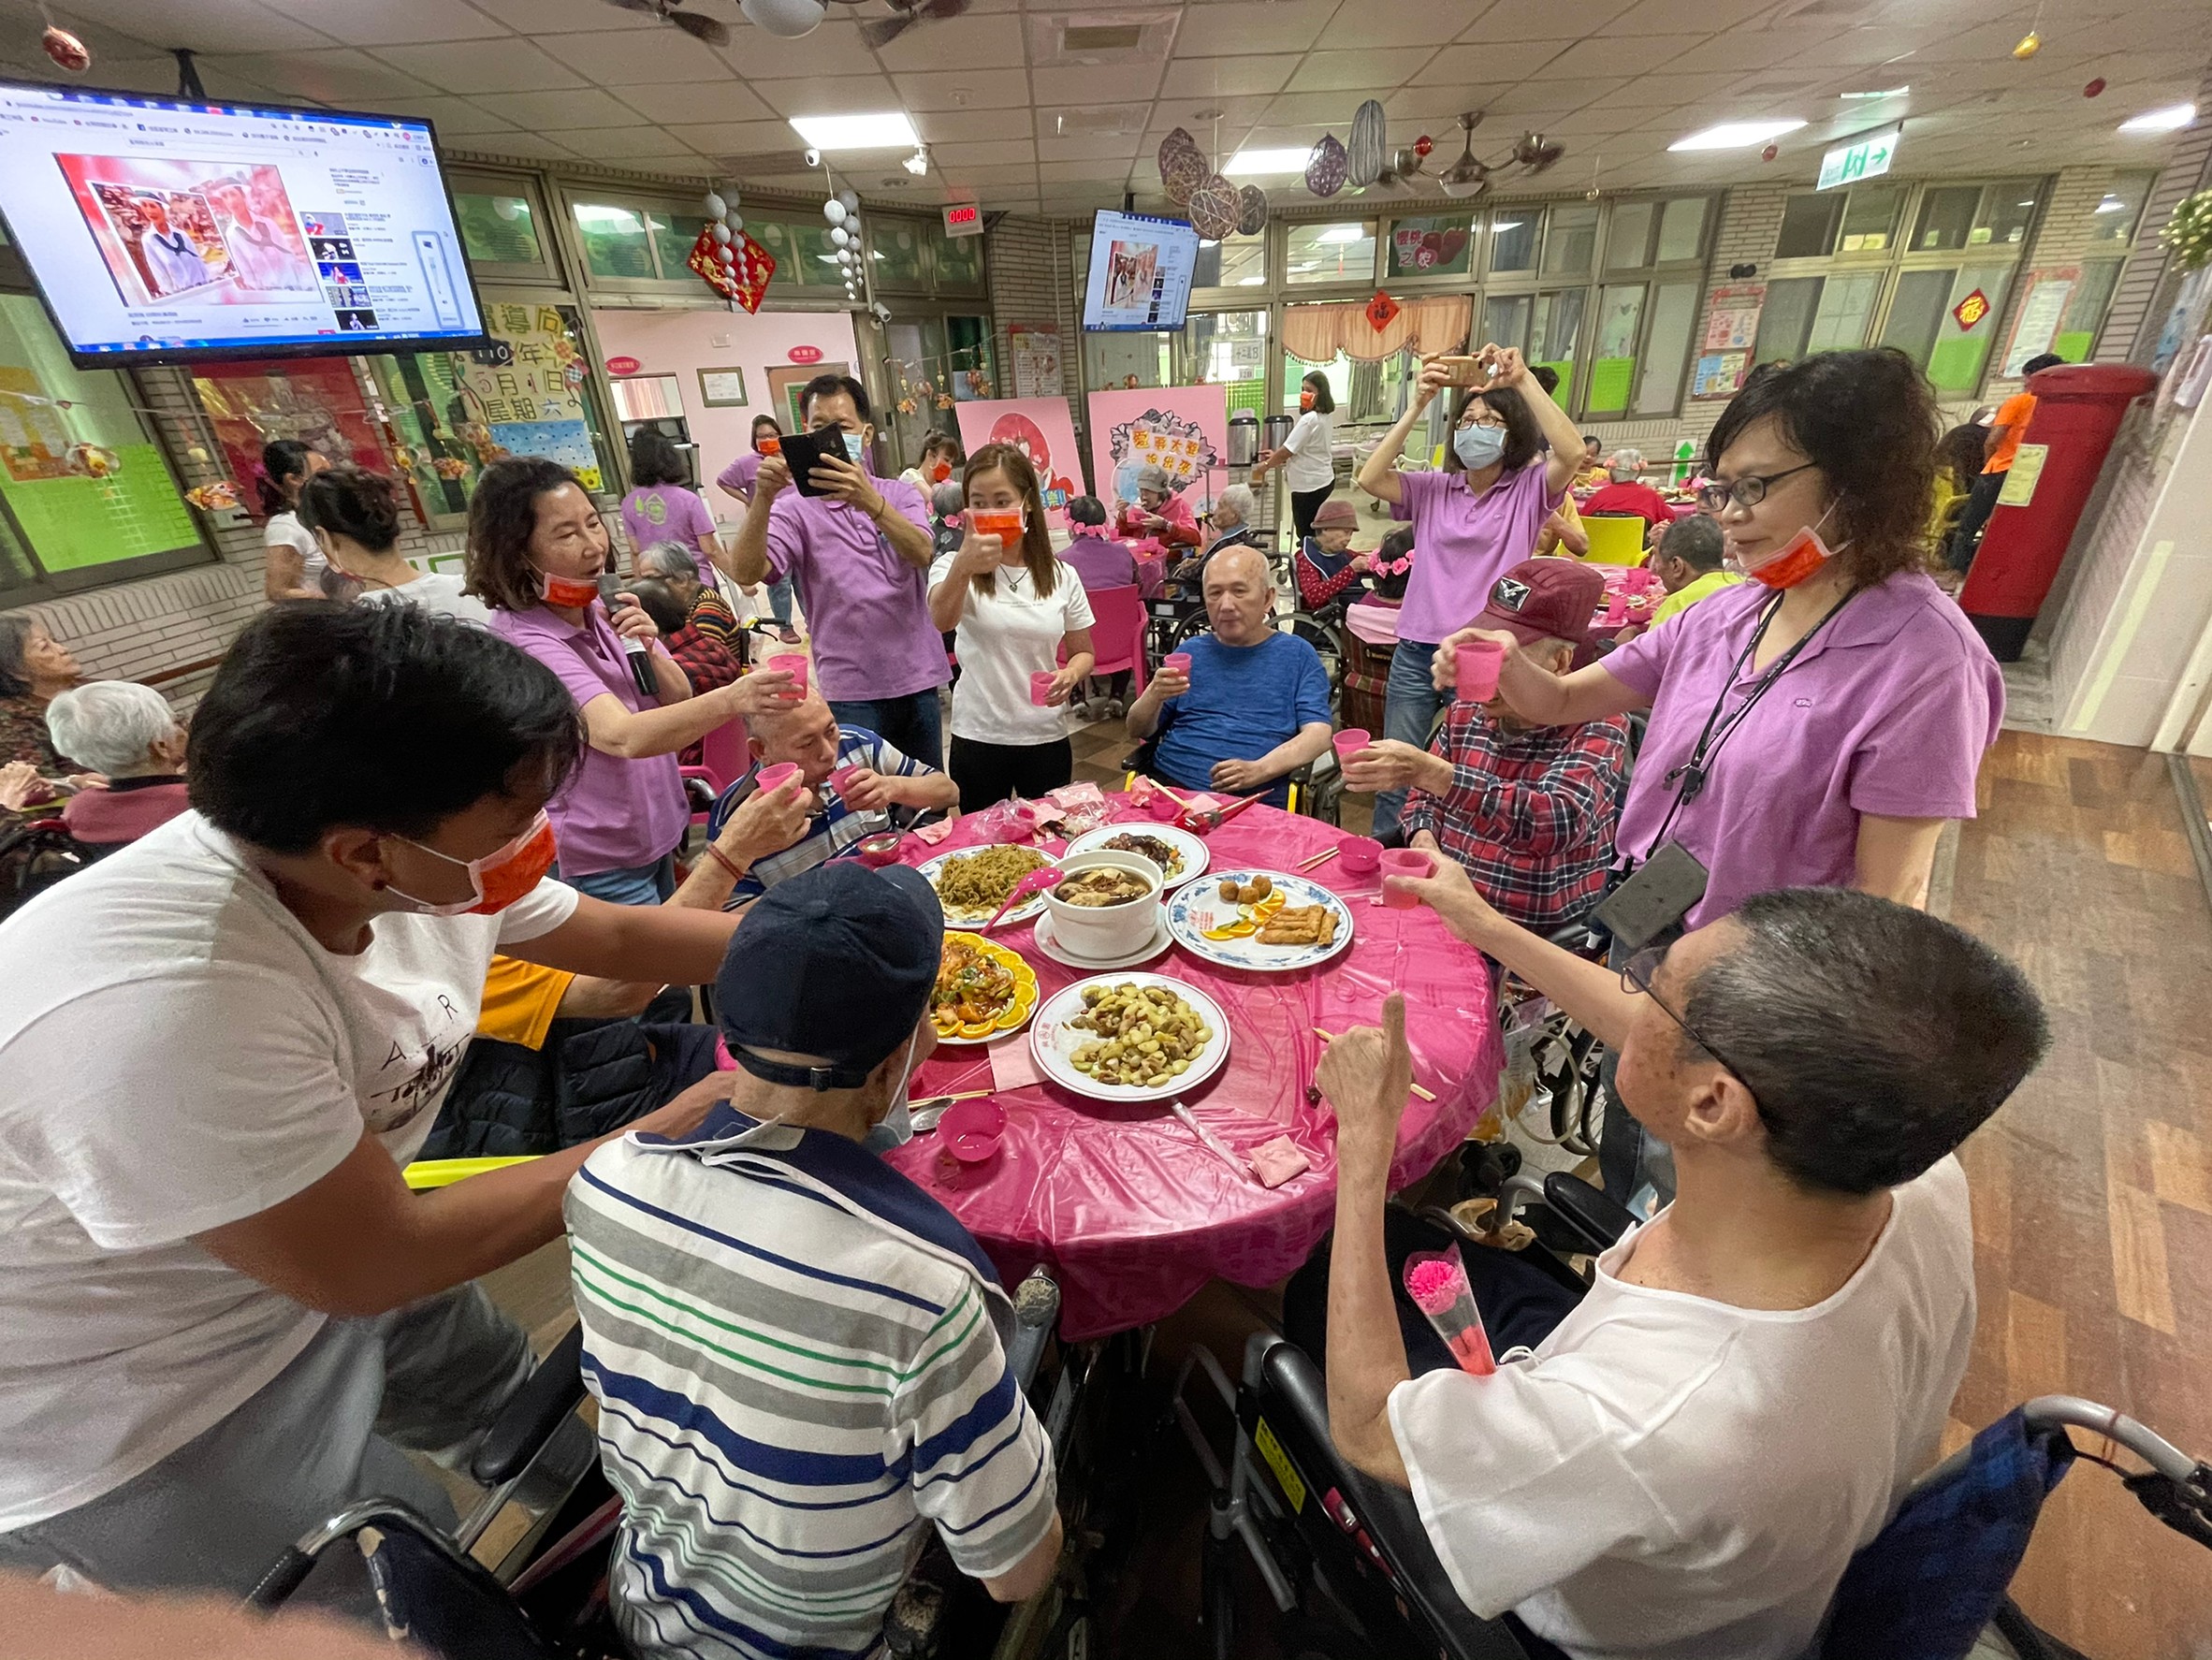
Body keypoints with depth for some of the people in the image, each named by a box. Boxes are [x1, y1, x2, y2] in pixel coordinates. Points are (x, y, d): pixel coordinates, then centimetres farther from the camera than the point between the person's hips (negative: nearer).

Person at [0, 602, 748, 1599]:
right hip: (133, 1420, -6)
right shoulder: (168, 1014, -40)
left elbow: (621, 936, -3)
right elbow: (372, 1267, -28)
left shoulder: (428, 866, -19)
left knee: (509, 1400, 22)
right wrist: (665, 1136, -22)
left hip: (334, 1251, 6)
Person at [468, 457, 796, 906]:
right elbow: (623, 737, -38)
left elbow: (679, 702, 2)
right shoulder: (523, 641, -24)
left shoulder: (603, 606, -1)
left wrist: (648, 649, -18)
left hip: (659, 834, 7)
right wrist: (730, 700, -53)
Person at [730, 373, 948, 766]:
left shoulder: (902, 495, 7)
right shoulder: (795, 509, 0)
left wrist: (870, 502, -32)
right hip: (849, 689, -2)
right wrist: (763, 497, -30)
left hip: (917, 679, 3)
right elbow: (747, 572, -16)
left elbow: (921, 553, -15)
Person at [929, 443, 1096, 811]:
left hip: (1048, 738, 2)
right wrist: (962, 568, -50)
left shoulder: (1061, 577, 2)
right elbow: (941, 620, -28)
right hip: (978, 739, -2)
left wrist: (1071, 674, -14)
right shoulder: (953, 567, -6)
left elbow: (1083, 652, 11)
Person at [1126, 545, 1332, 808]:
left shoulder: (1298, 655, 10)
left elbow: (1318, 734, -1)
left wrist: (1258, 770, -18)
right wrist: (1154, 696, -8)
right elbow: (1138, 731, 15)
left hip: (1254, 802, -2)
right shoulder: (1190, 652, 17)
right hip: (1169, 785, 2)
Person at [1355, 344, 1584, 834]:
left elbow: (1571, 451, -18)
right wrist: (1417, 406, -10)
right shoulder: (1432, 489, 7)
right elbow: (1369, 479, -7)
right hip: (1417, 653, 2)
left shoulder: (1529, 489, 2)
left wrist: (1523, 380, -17)